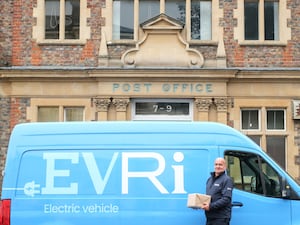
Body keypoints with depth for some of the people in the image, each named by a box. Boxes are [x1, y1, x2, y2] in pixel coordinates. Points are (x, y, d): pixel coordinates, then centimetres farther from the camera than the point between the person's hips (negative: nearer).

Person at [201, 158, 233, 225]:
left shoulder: (227, 180, -8)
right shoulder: (210, 179, 18)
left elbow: (226, 199, -18)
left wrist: (211, 206, -23)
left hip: (221, 218, -8)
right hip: (210, 217, 8)